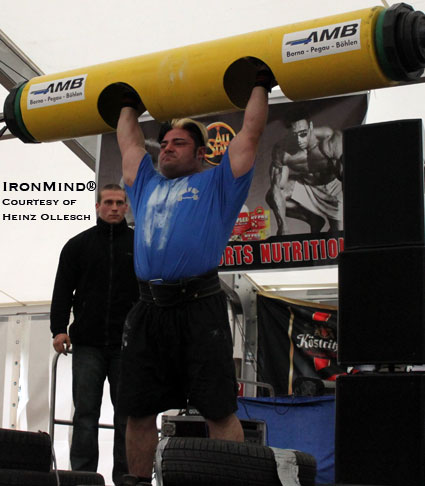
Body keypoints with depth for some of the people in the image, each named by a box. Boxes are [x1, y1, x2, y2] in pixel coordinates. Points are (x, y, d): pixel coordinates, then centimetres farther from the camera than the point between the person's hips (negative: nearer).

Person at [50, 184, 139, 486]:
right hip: (87, 344, 0)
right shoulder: (78, 245, 10)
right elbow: (62, 291, 6)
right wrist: (59, 329, -7)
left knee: (127, 413, 3)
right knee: (85, 412, -1)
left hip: (128, 345, 0)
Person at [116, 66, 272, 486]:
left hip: (198, 307, -5)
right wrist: (128, 104, 46)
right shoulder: (147, 186, 25)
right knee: (137, 409, 7)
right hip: (148, 309, 5)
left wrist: (260, 85, 22)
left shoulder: (216, 184, 13)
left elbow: (250, 134, 14)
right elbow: (128, 143, 37)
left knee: (219, 410, -4)